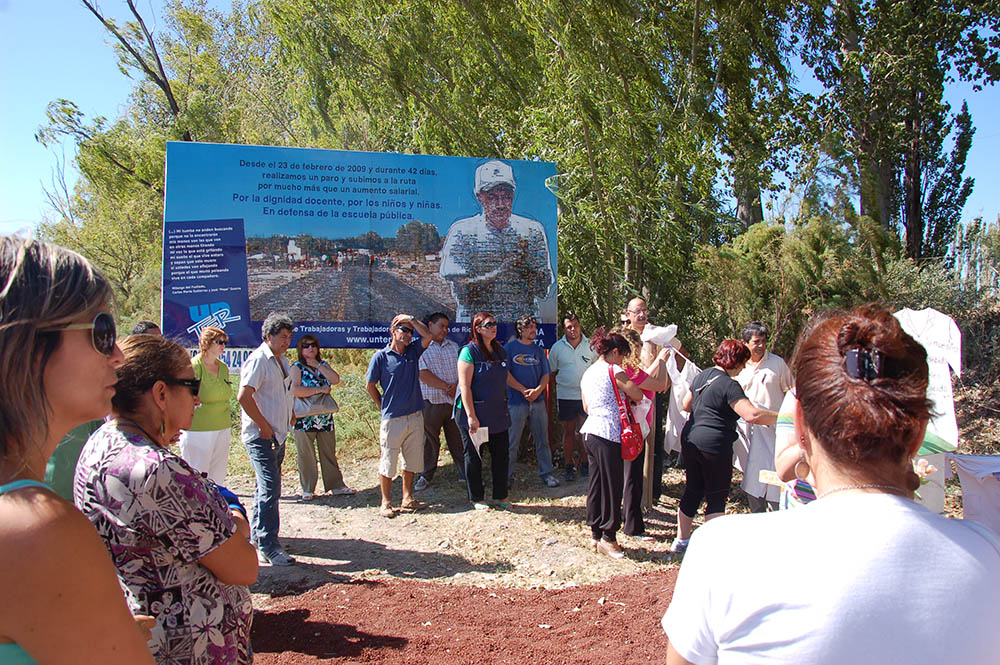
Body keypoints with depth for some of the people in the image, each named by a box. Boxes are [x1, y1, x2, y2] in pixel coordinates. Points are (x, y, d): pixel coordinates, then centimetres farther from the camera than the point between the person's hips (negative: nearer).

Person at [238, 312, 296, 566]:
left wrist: (289, 419, 17)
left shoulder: (282, 361, 15)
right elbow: (244, 396, -23)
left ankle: (256, 533, 31)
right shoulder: (258, 360, -15)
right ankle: (268, 547, -10)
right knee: (269, 489, -12)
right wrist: (264, 426, -18)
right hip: (261, 436, -9)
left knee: (267, 487, 17)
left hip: (278, 435, 9)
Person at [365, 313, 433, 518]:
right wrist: (384, 406, 5)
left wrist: (411, 319, -7)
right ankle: (386, 503, 15)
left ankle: (407, 498, 26)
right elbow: (370, 386, 1)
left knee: (412, 460, 13)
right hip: (392, 418, -5)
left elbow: (427, 336, -9)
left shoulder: (413, 351, 7)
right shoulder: (380, 356, -5)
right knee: (388, 462, 3)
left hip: (415, 416, 5)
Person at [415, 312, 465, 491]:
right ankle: (426, 476, 19)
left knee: (458, 439, 9)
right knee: (429, 441, 6)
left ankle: (465, 473, 18)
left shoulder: (453, 346, 13)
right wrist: (447, 387, -11)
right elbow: (423, 375, -13)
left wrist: (457, 385, -11)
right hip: (432, 402, -4)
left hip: (454, 401, 4)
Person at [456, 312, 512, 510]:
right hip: (474, 413, -6)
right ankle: (477, 498, 21)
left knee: (501, 455, 10)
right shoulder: (469, 351, -12)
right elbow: (464, 386, -16)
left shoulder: (499, 350, 9)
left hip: (498, 412, 6)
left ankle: (500, 496, 25)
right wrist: (471, 416, -20)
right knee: (474, 457, 6)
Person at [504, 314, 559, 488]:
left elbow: (546, 375, 9)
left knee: (542, 439, 8)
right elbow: (506, 375, -6)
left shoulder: (539, 350, 13)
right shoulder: (509, 348, 1)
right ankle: (507, 475, 11)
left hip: (538, 401, 4)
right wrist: (524, 391, -13)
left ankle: (546, 473, 18)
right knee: (512, 441, 1)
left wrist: (537, 390, -10)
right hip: (517, 402, -4)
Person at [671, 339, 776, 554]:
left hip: (690, 439, 8)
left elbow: (685, 405, 22)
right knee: (717, 498, 4)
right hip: (715, 446, -8)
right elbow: (752, 414, -26)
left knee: (692, 491, 17)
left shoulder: (702, 376, 11)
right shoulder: (729, 386, -15)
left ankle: (681, 540, 25)